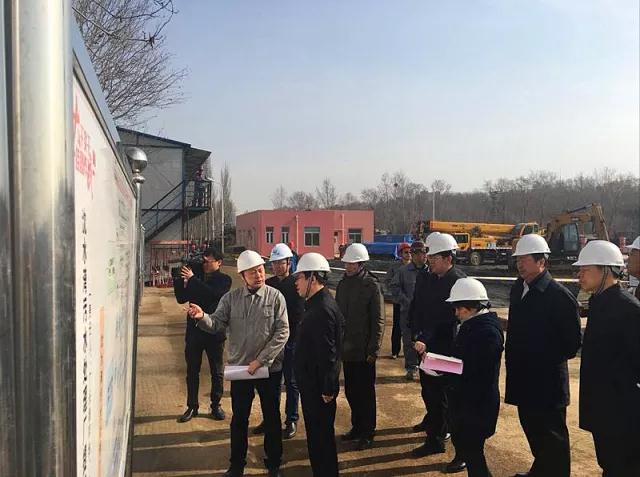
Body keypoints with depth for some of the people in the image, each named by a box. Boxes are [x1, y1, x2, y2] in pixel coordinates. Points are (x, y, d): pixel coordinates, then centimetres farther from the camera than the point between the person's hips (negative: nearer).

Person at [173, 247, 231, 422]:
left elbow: (213, 294, -25)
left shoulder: (224, 279, -6)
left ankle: (216, 406, 22)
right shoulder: (197, 278, 7)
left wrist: (192, 279, -23)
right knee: (192, 371, 10)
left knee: (217, 372, 9)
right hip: (194, 331, 4)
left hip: (214, 331, -3)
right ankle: (192, 406, 21)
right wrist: (179, 280, -9)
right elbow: (181, 298, 6)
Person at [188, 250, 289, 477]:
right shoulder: (231, 297, 0)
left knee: (272, 417, 12)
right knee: (239, 418, 14)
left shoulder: (275, 297, -8)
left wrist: (261, 360, -17)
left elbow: (282, 332, -12)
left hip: (270, 367, -2)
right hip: (240, 367, 2)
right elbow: (217, 324, -5)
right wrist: (202, 317, -28)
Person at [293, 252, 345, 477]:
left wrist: (327, 389, -21)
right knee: (316, 431, 20)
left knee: (322, 434, 6)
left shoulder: (323, 309, -25)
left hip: (319, 388, -10)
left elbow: (328, 354, -25)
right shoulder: (316, 304, 8)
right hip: (311, 383, 10)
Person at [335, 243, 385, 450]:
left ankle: (367, 433, 19)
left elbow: (378, 321, -12)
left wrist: (373, 350, -14)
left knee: (365, 393, 5)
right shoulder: (343, 284, 6)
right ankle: (357, 427, 32)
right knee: (350, 391, 16)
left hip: (363, 351, -6)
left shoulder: (371, 286, -12)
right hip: (347, 348, 6)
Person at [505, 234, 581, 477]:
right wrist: (512, 357, 11)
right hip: (523, 377, 8)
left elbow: (572, 341, -13)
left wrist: (551, 360, -7)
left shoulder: (559, 295, -17)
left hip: (547, 380, -8)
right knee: (532, 429, 22)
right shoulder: (518, 288, 6)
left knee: (551, 436, 6)